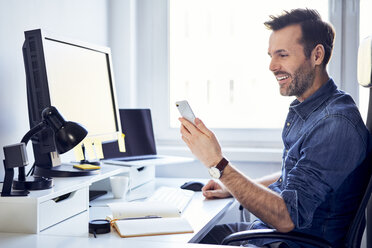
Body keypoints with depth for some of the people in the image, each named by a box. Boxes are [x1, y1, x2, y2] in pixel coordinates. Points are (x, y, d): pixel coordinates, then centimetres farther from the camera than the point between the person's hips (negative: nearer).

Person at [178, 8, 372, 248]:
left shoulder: (337, 124, -26)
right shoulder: (304, 110, 7)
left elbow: (287, 218, -28)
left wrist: (218, 163, -31)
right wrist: (232, 187, 11)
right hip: (270, 229, 9)